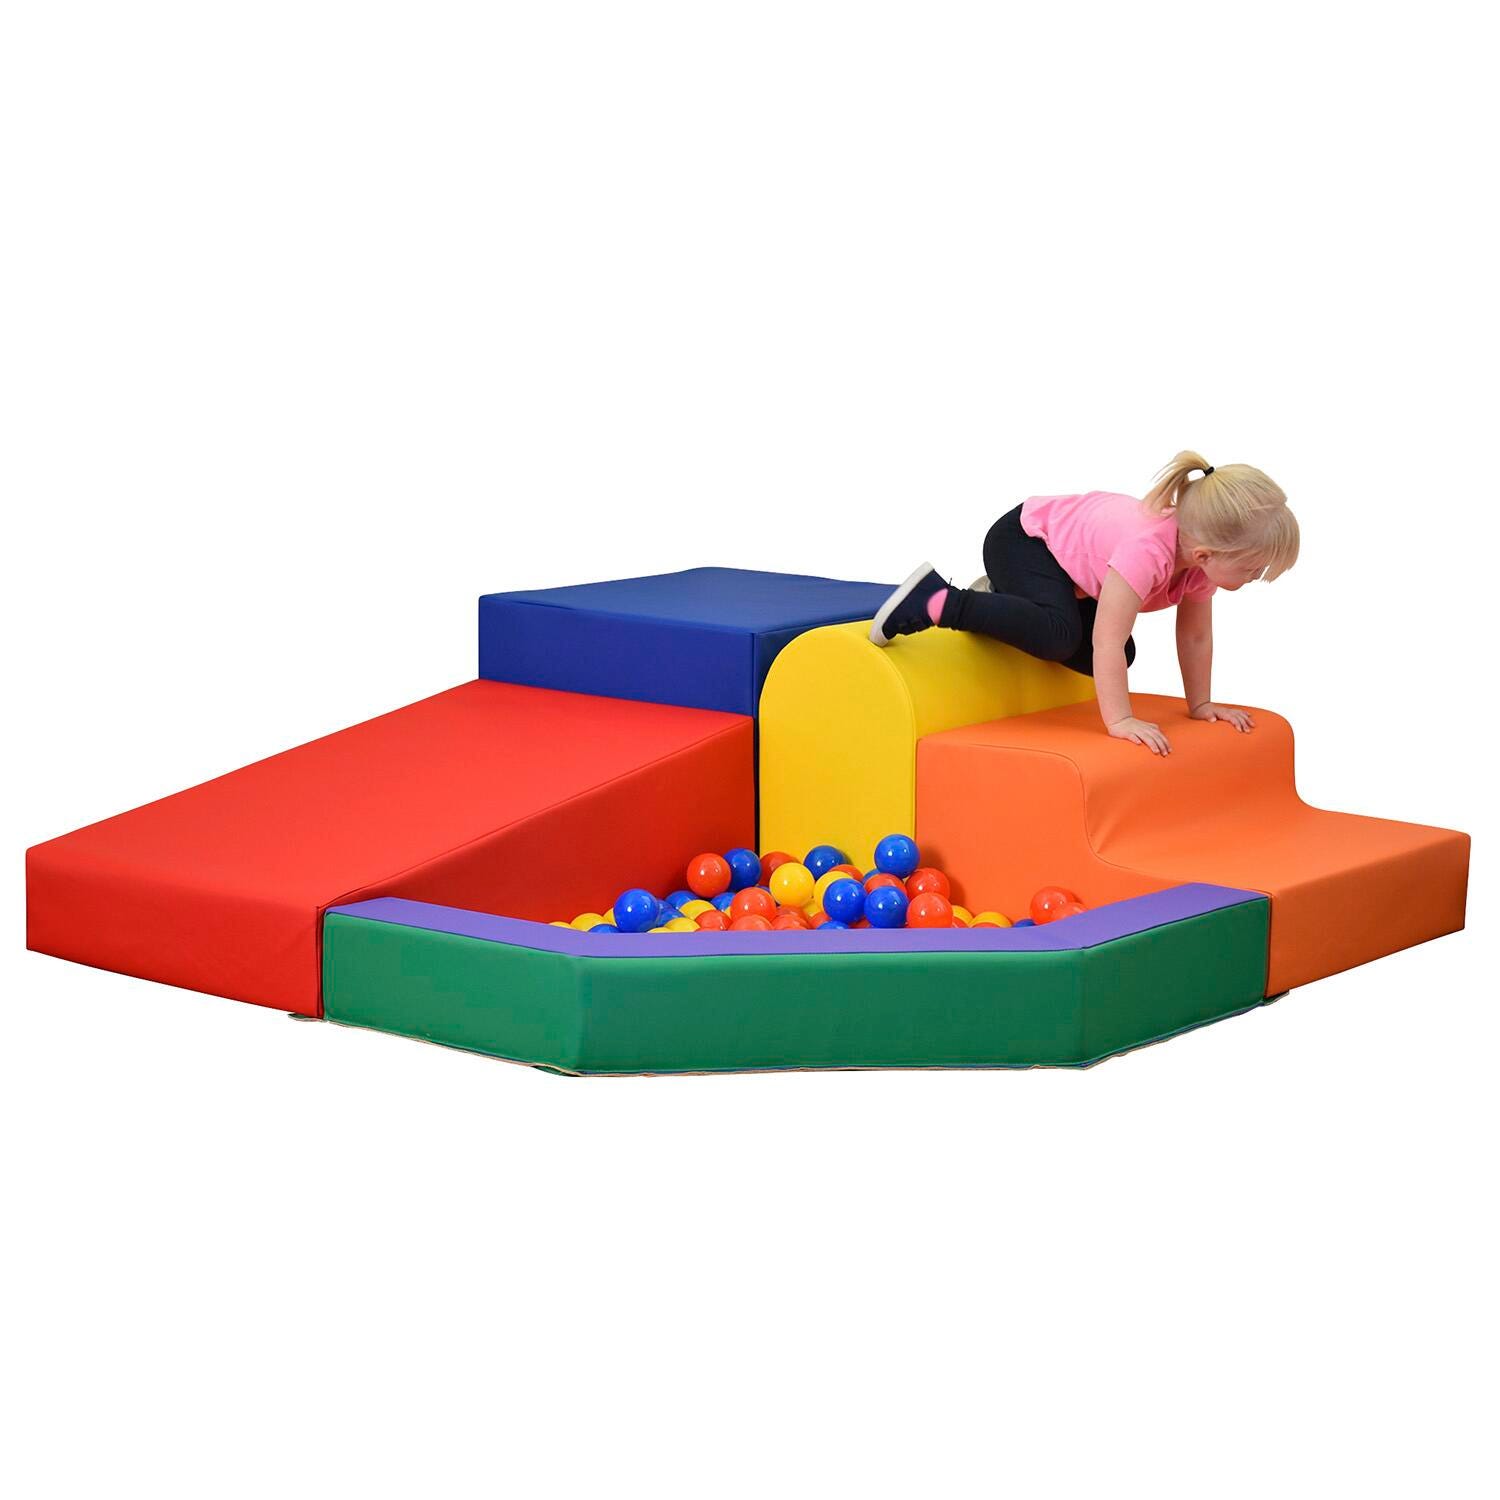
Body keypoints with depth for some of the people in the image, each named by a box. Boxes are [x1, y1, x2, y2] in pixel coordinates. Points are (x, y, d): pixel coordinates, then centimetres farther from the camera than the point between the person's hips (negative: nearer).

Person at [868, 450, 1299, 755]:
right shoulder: (1147, 551, -41)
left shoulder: (1204, 547, -15)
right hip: (1022, 538, -10)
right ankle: (937, 602, -22)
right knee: (1058, 635, -35)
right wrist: (1119, 721, -39)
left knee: (1107, 658, 14)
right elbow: (1106, 640, -39)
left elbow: (1195, 636, 1)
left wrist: (1200, 704, 3)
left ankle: (1002, 604, 28)